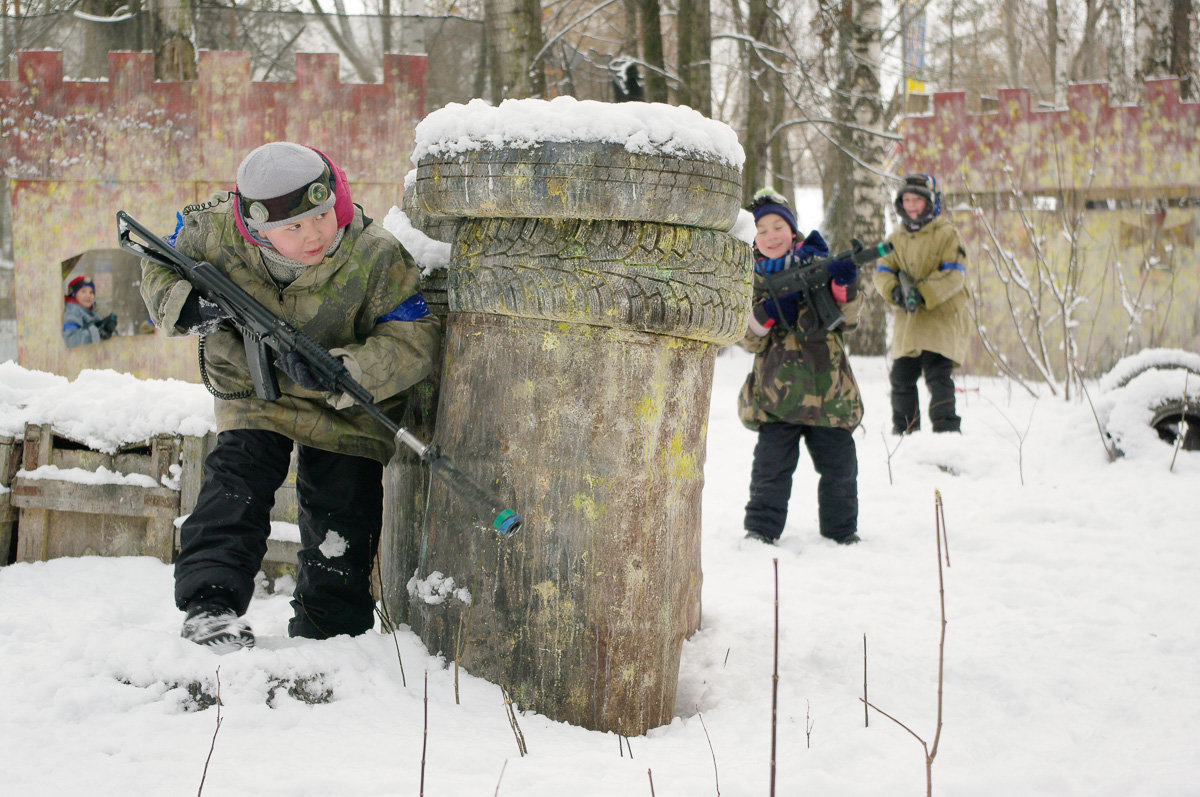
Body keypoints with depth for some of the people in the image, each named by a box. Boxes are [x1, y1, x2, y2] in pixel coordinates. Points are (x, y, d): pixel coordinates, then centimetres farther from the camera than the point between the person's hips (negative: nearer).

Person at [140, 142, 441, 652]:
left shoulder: (376, 259, -27)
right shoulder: (217, 232, -21)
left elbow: (416, 341, -26)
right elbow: (158, 270, -3)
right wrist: (186, 308, -27)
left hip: (345, 407, -1)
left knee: (342, 520, 3)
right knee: (236, 481, -19)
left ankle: (326, 636, 21)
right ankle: (209, 605, -20)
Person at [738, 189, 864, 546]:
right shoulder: (753, 280, 7)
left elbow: (846, 318, -2)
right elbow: (749, 340, 3)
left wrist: (844, 289, -23)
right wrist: (765, 314, -17)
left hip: (827, 388, 1)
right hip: (777, 390, -1)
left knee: (839, 466, 6)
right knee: (771, 466, -7)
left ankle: (841, 528, 21)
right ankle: (761, 528, 4)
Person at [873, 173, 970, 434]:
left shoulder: (946, 234, -1)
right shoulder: (896, 238, 15)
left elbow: (954, 275, -10)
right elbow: (882, 271, 7)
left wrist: (923, 294, -22)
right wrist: (894, 291, -15)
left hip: (941, 318, -5)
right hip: (907, 321, 5)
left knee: (938, 375, -14)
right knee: (901, 377, 6)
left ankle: (947, 430, -11)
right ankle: (903, 431, 19)